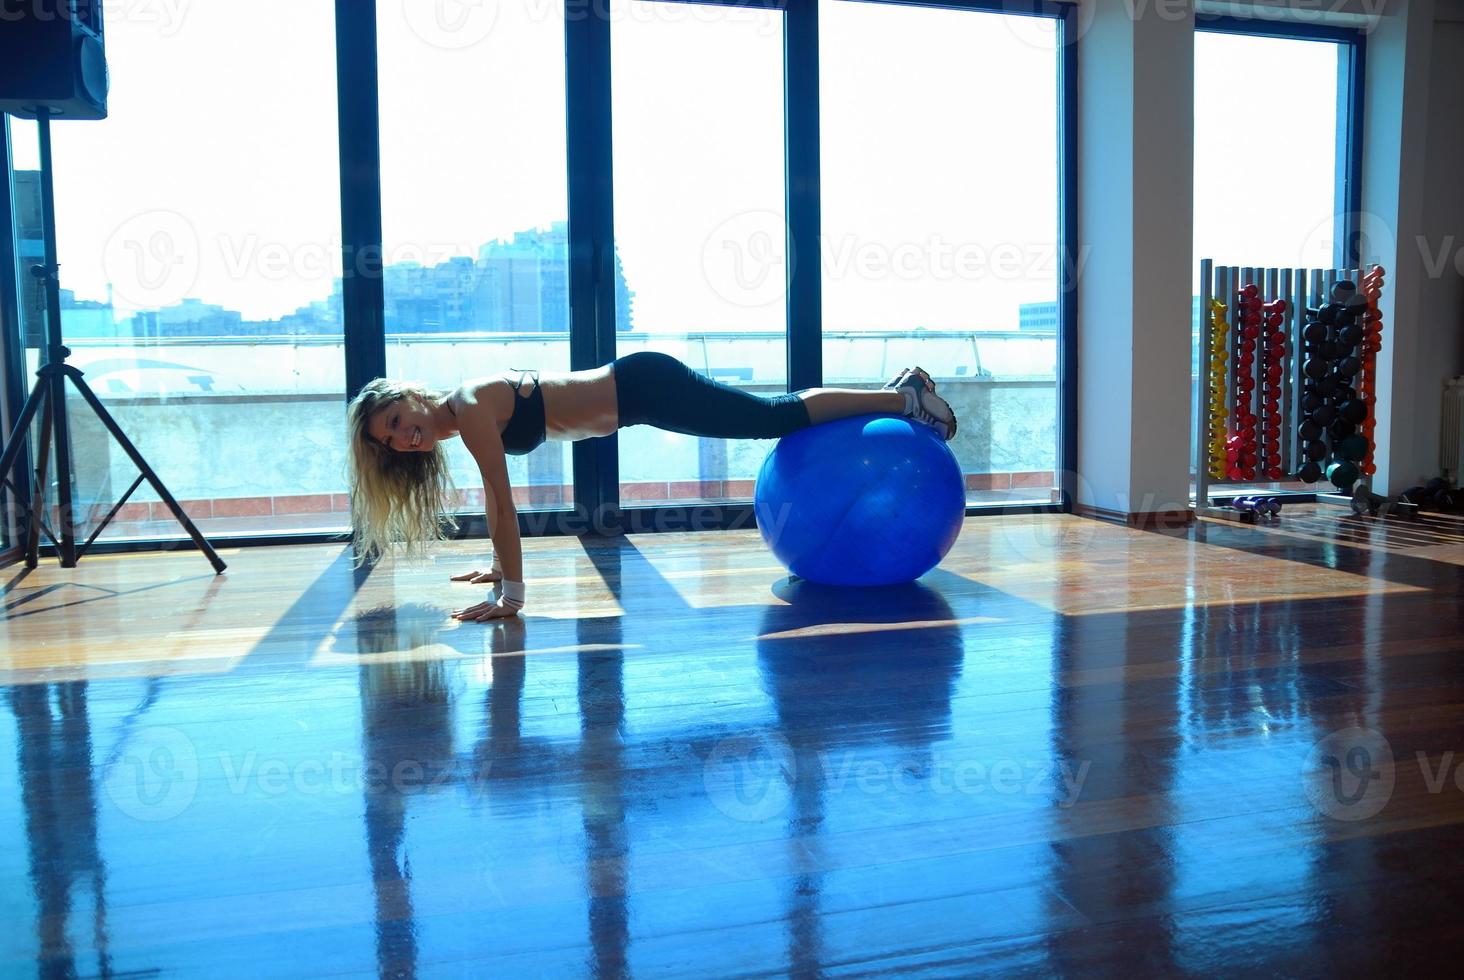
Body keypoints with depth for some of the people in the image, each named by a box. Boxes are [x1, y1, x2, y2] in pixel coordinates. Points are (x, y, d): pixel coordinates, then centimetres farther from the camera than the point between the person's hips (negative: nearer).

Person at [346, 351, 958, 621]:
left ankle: (904, 399, 9)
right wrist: (499, 568, 22)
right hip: (635, 394, 7)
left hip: (644, 386, -7)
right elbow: (494, 501, 18)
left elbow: (502, 502, -21)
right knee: (777, 417, 13)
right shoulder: (460, 420, 9)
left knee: (781, 417, -2)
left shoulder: (470, 407, -17)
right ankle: (894, 390, 24)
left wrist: (513, 593, -20)